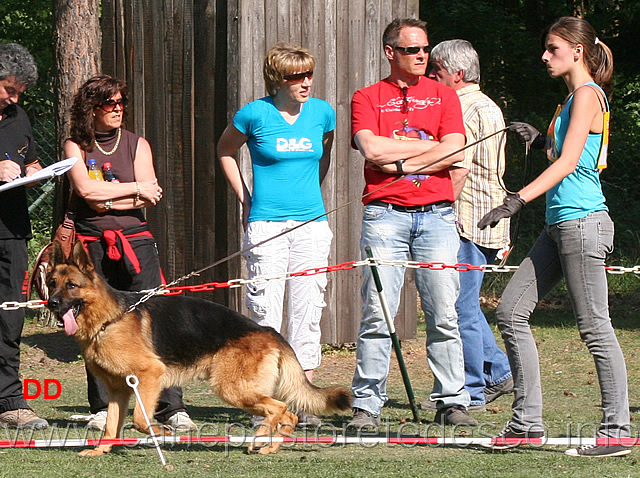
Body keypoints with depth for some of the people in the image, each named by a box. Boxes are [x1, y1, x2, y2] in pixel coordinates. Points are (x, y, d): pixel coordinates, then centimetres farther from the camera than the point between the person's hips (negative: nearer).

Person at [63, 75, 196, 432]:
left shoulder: (137, 145, 11)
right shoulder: (76, 146, 8)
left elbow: (150, 198, 0)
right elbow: (86, 189, -9)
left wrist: (106, 200, -9)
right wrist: (136, 189, -7)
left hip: (135, 239, 0)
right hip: (92, 244, 0)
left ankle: (172, 407, -13)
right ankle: (102, 409, 11)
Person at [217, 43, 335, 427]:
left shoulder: (322, 113, 5)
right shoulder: (255, 114, -3)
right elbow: (226, 150, 14)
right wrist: (245, 199, 10)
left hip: (311, 223, 3)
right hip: (266, 224, -3)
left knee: (309, 309, 1)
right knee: (265, 310, -4)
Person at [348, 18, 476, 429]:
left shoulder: (444, 96, 13)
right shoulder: (368, 98, 9)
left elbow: (455, 152, -1)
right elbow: (371, 149, -8)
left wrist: (399, 164, -6)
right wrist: (428, 147, -3)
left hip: (437, 214, 1)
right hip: (385, 215, -1)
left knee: (444, 314, -2)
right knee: (377, 314, -5)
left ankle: (453, 402, 3)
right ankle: (367, 405, -2)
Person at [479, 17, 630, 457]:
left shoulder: (588, 94, -10)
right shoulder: (574, 98, 19)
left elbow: (568, 163, -19)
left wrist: (517, 201, -26)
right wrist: (541, 141, 12)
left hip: (583, 220, -10)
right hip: (561, 223, 10)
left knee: (595, 327, -7)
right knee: (511, 311, 7)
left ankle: (617, 432, -3)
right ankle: (527, 420, 9)